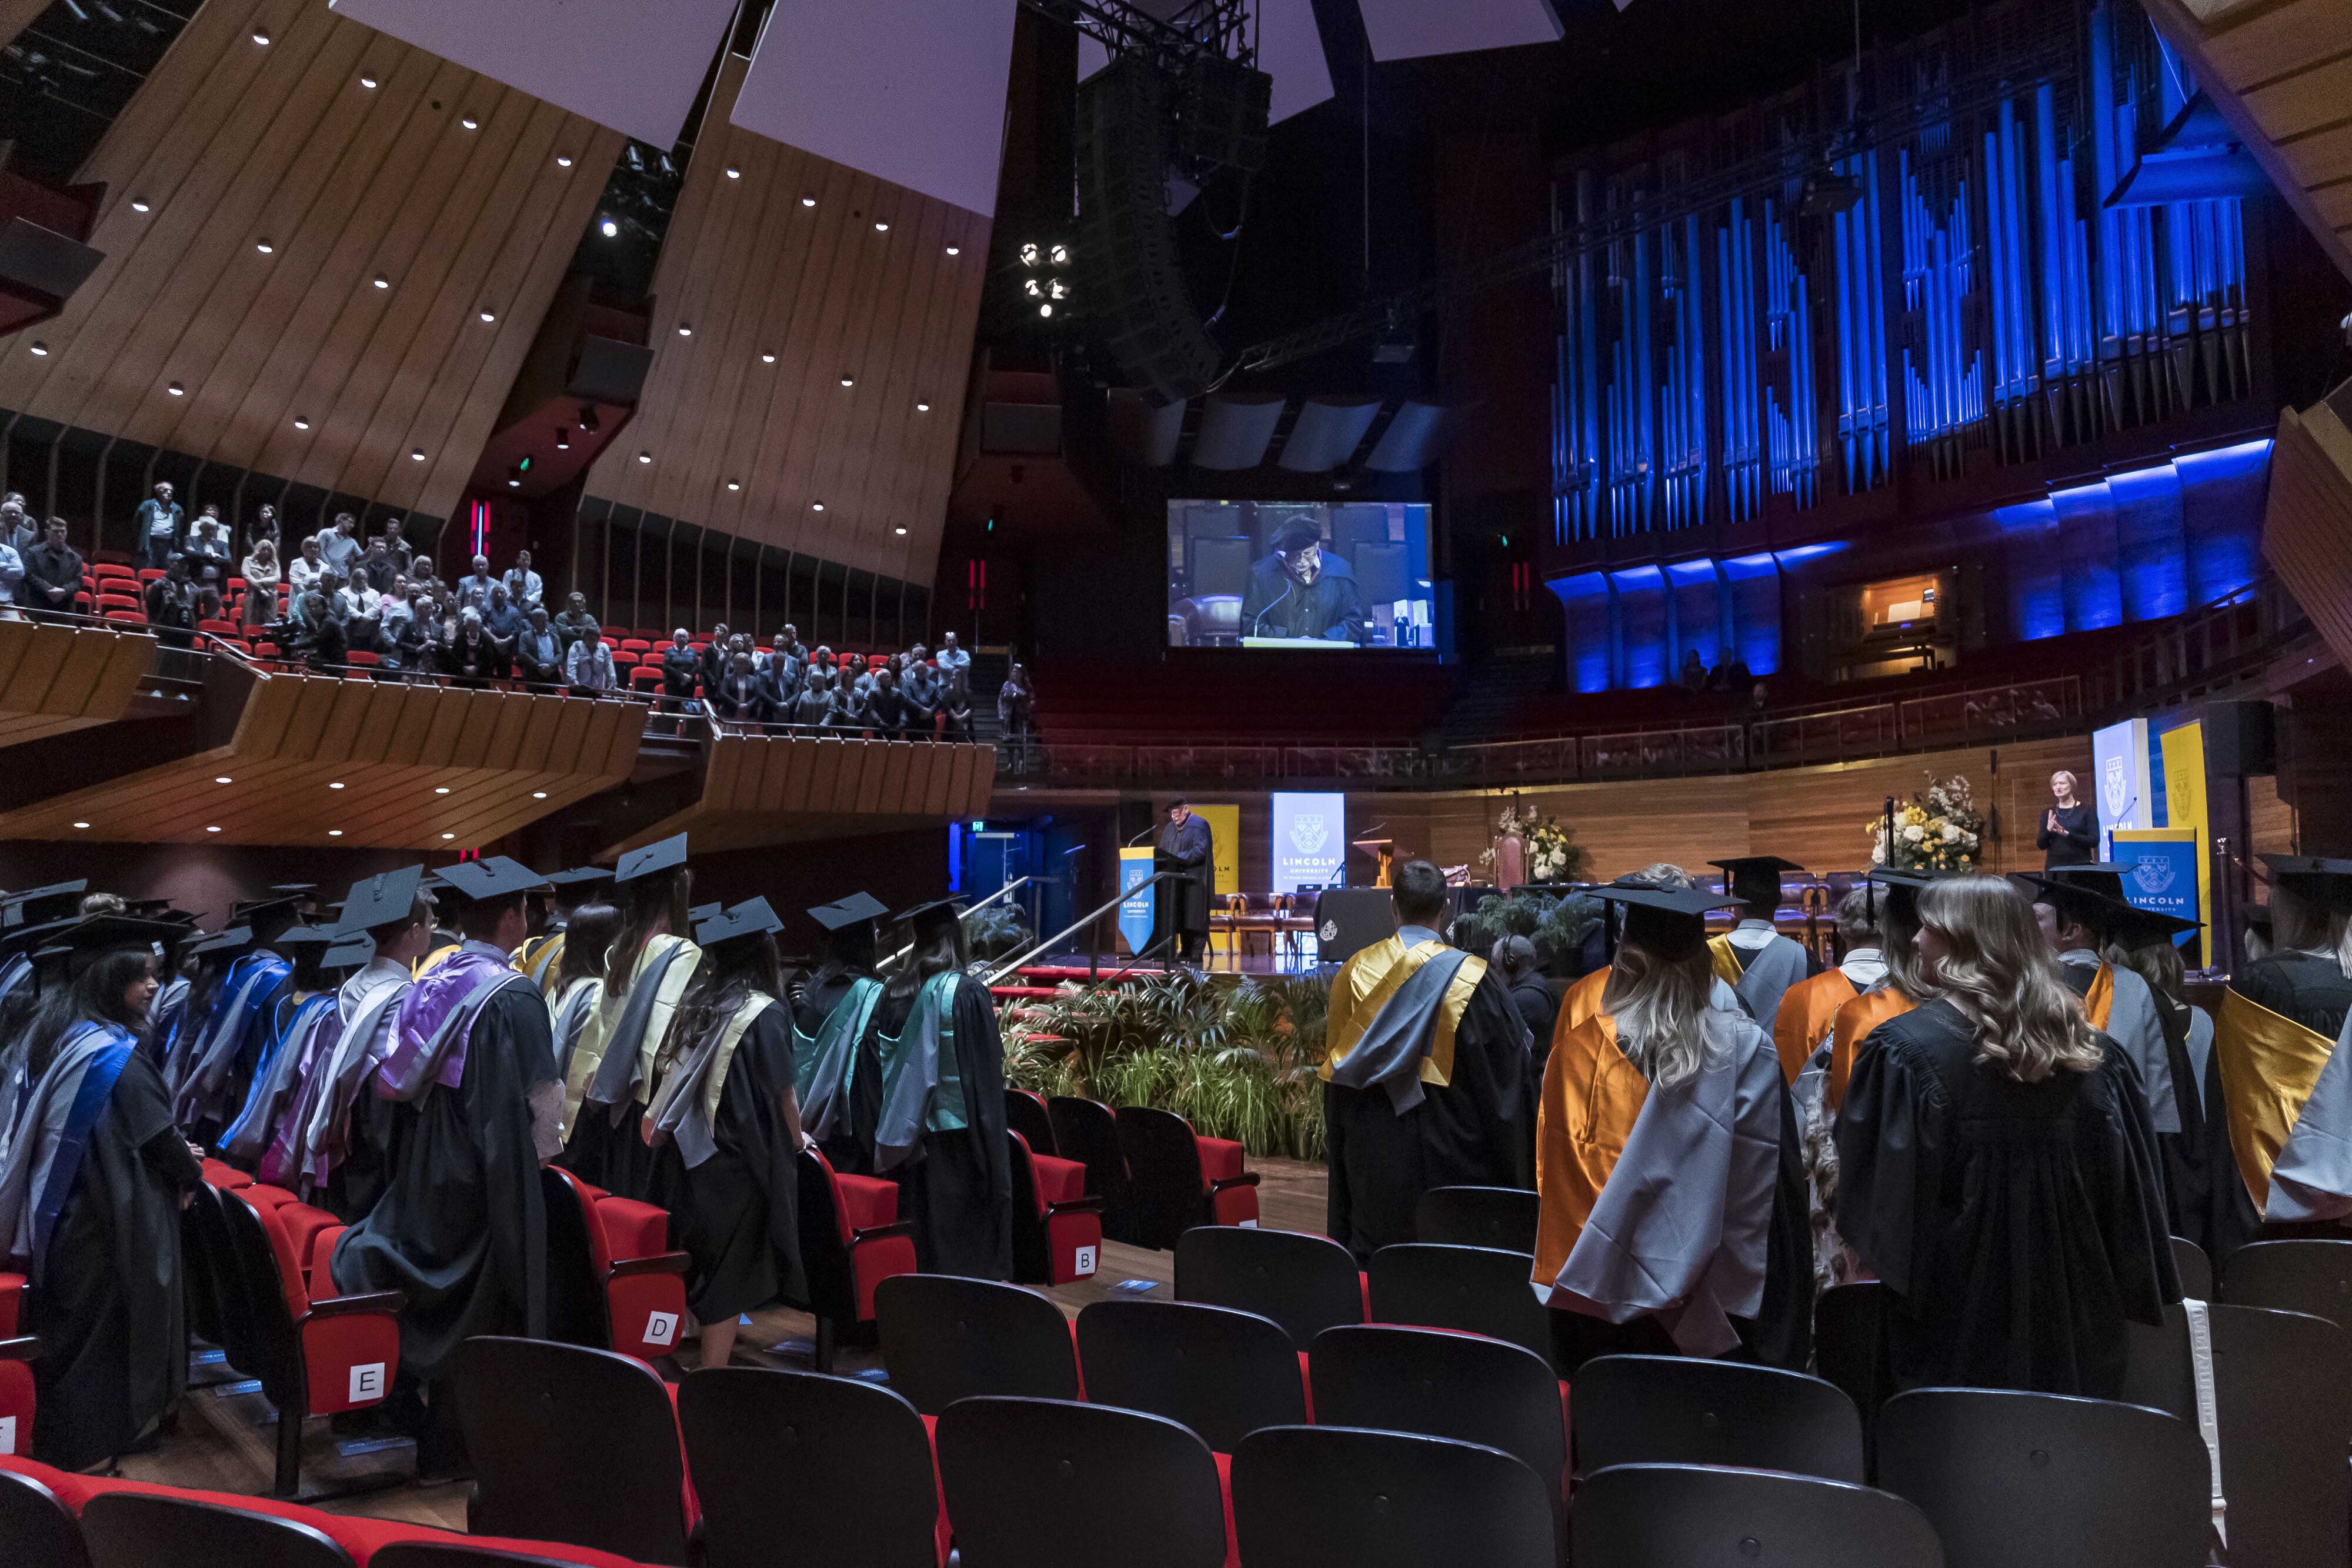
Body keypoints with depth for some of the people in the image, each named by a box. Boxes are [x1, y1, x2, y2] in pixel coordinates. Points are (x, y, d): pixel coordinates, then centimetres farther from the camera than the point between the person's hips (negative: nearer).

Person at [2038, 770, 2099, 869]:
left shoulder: (2087, 810, 3)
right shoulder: (2048, 814, 11)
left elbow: (2094, 842, -6)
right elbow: (2041, 845, 7)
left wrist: (2067, 834, -18)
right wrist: (2048, 831, -12)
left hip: (2081, 865, -2)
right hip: (2054, 867, 2)